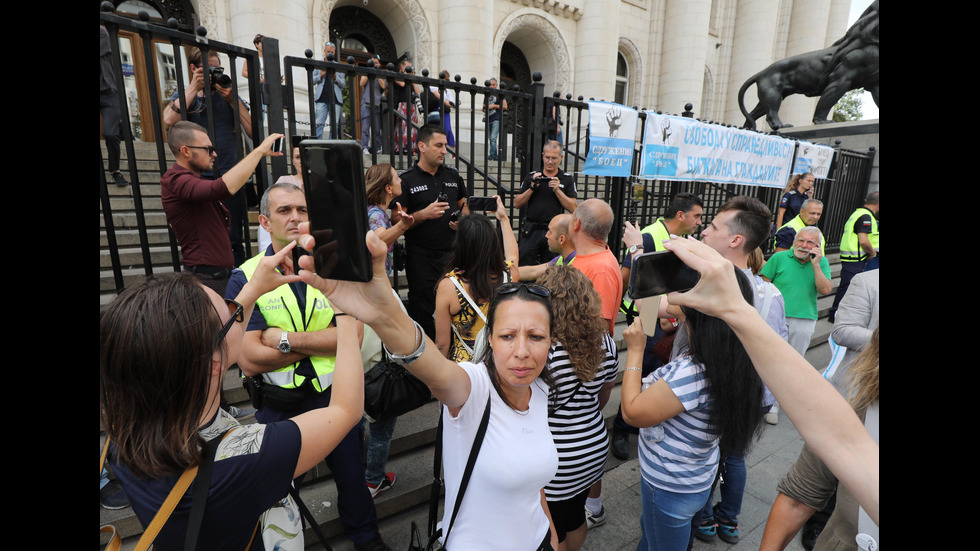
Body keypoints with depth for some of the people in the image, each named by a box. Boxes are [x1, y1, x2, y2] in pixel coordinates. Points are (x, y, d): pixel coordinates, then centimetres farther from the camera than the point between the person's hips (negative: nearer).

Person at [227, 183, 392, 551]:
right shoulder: (245, 279, -10)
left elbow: (351, 337, -16)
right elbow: (249, 360, -19)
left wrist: (284, 339, -21)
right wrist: (324, 341, -19)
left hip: (336, 396, 2)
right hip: (279, 406, -1)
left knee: (352, 475, 22)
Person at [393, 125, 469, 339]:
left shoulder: (453, 175, 11)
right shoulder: (406, 180, -3)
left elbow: (464, 206, 21)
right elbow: (397, 221, -7)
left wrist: (462, 219, -1)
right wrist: (425, 213, -20)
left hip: (452, 253, 4)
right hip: (421, 257, -4)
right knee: (422, 312, 5)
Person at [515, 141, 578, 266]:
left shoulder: (567, 179, 7)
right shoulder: (531, 177, 10)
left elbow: (573, 208, -1)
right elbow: (517, 204, 5)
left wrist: (557, 190, -10)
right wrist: (532, 187, -7)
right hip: (531, 231, 1)